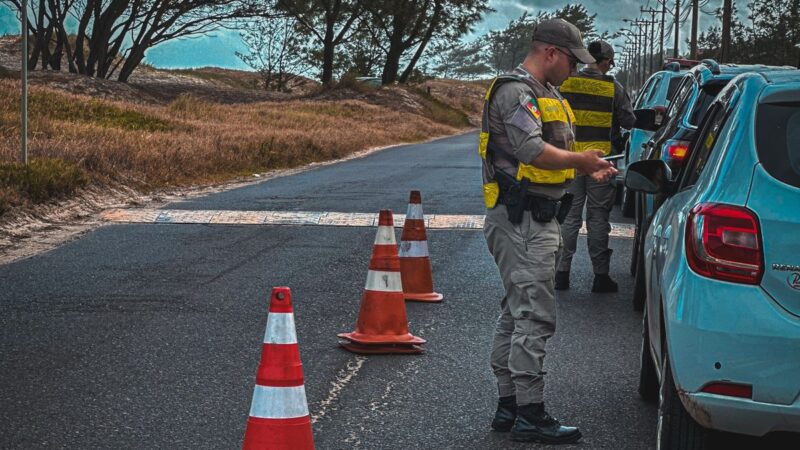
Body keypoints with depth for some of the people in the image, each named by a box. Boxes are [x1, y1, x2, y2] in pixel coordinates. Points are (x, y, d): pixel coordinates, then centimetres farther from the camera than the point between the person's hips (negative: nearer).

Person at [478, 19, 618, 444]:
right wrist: (580, 161, -14)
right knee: (534, 316, -10)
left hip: (536, 219, 11)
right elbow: (532, 151, -25)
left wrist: (587, 169, 11)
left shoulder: (544, 93, 20)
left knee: (515, 313, 14)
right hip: (522, 221, -11)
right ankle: (530, 415, -7)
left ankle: (508, 406, 20)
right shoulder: (516, 91, -14)